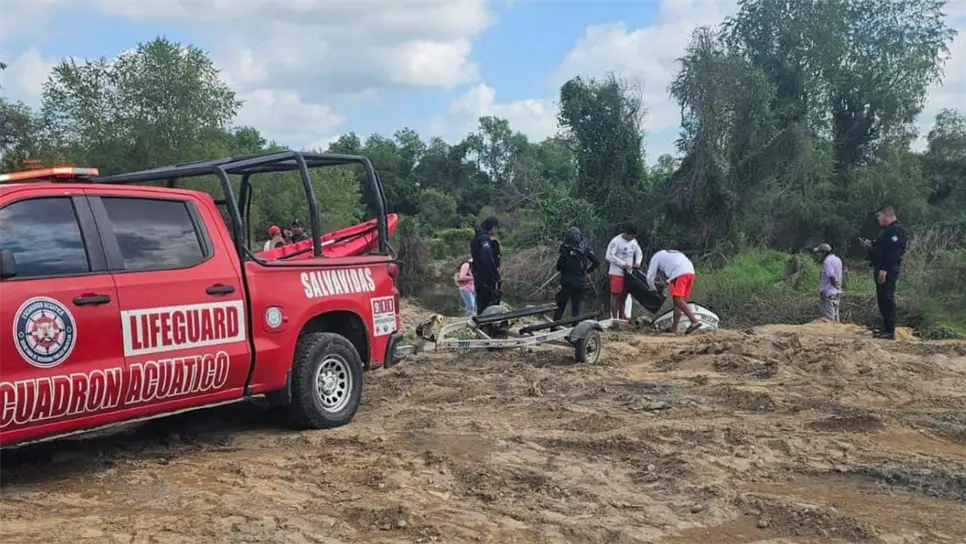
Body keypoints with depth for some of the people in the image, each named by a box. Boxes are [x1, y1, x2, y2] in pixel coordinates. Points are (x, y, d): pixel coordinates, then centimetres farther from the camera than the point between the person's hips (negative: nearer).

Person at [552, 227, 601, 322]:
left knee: (560, 306, 5)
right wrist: (588, 270, 12)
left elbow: (559, 266, -14)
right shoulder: (585, 248, 2)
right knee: (576, 307, 12)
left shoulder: (565, 248, -11)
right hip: (581, 282, 4)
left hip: (567, 282, -4)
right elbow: (597, 262, 3)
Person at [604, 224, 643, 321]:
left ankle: (621, 318, 16)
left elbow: (639, 253, 21)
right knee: (615, 296, -5)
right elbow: (609, 256, -19)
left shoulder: (633, 241, 9)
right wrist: (623, 264, -19)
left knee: (623, 296, 10)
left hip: (628, 273, 7)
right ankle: (614, 319, -3)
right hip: (617, 273, -7)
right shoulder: (616, 241, -12)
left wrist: (637, 262, 0)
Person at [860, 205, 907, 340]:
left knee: (887, 299, -11)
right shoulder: (888, 230, 21)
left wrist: (884, 269, -27)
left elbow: (893, 252, -22)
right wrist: (870, 245, 15)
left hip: (887, 271, -11)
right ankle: (886, 328, 20)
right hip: (881, 270, 11)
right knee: (882, 299, 13)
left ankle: (890, 331, -10)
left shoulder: (896, 230, -13)